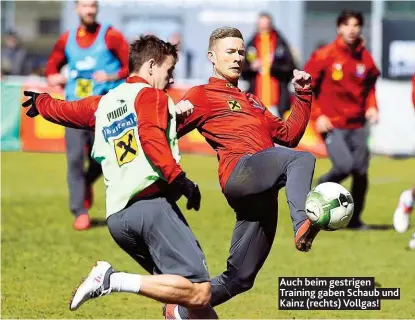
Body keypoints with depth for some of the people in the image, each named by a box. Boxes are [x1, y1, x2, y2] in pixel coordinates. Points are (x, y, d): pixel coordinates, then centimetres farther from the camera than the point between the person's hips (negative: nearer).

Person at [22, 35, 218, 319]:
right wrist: (179, 179, -23)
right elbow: (151, 137, -14)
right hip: (151, 203, -8)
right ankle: (113, 281, -21)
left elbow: (62, 110, 43)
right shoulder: (151, 95, 6)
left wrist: (40, 102, 65)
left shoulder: (101, 104, 24)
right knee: (199, 293, -16)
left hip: (117, 216, 8)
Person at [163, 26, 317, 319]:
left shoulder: (252, 102, 35)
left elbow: (289, 135, 33)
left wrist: (303, 94, 26)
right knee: (302, 159, -34)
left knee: (240, 277, 6)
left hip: (261, 191, 7)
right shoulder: (203, 96, 12)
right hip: (240, 171, -7)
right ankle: (302, 225, -56)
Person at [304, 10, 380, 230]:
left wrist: (371, 107, 2)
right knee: (344, 166, -20)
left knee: (361, 172, 1)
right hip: (332, 125, -4)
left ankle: (354, 219, 17)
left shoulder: (365, 58, 5)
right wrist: (317, 115, -10)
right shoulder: (324, 56, -8)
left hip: (357, 125, 4)